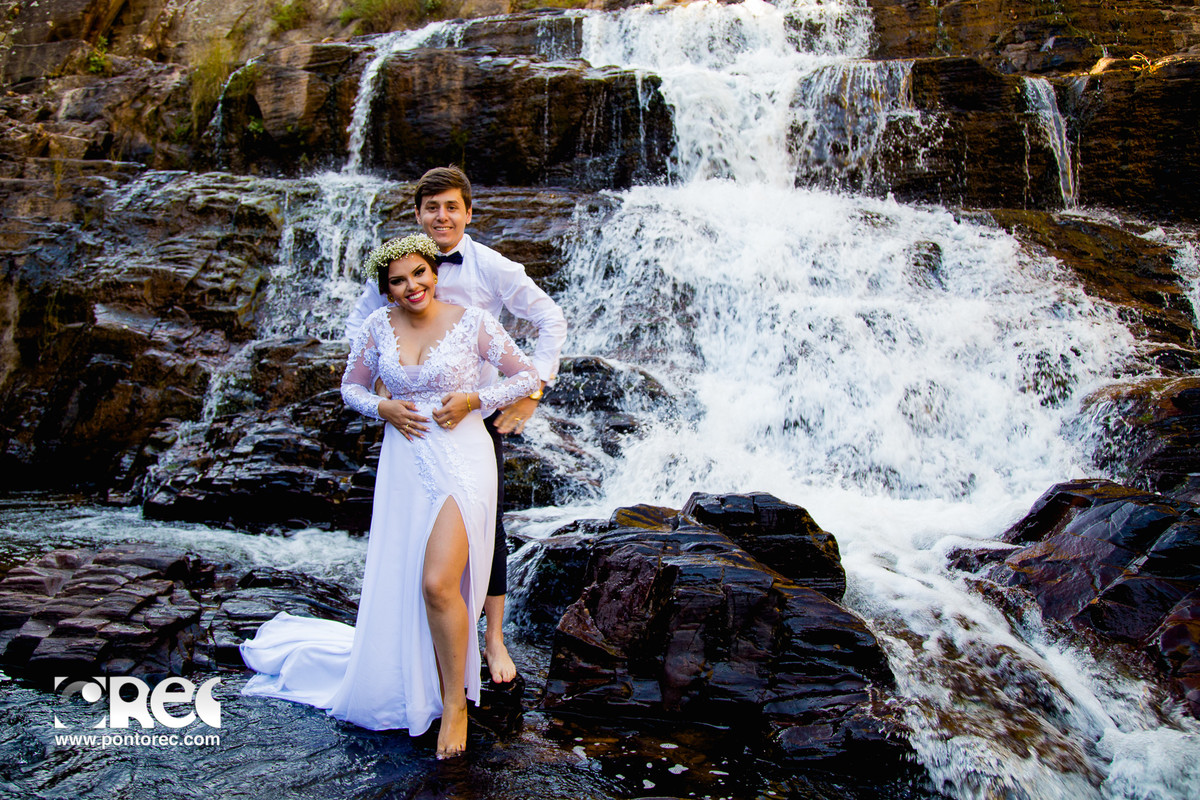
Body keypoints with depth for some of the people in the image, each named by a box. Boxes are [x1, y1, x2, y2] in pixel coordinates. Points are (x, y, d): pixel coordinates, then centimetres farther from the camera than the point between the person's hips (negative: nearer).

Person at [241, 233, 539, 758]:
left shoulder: (473, 322, -4)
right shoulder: (379, 326, 5)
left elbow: (526, 377, 2)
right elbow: (351, 386, 17)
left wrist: (474, 400, -11)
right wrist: (383, 408, -3)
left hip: (462, 462, -4)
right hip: (403, 465, 4)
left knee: (438, 583, -19)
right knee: (398, 590, 10)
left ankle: (455, 703, 2)